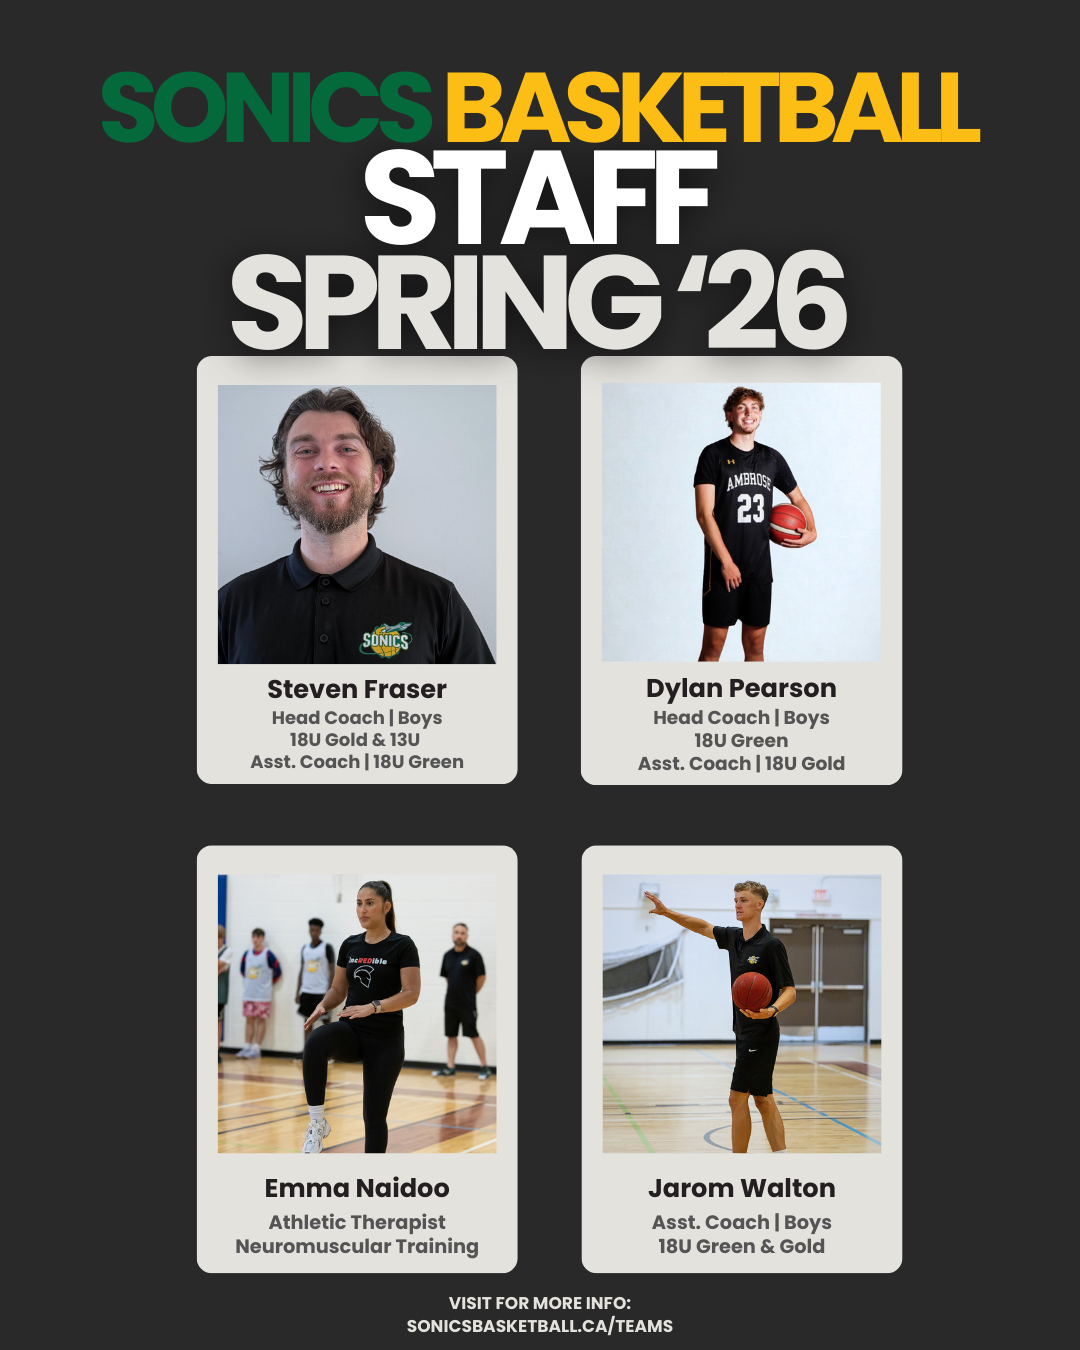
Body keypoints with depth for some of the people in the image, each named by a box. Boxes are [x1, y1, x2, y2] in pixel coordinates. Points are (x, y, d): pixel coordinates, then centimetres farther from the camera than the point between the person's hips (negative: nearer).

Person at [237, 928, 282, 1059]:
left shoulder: (268, 954, -8)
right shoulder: (247, 953, 6)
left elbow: (277, 971, -6)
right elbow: (242, 969, 19)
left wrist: (269, 983, 2)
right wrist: (248, 980, 12)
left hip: (263, 994, -5)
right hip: (249, 993, 5)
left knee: (261, 1020, -1)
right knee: (249, 1020, 7)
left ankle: (256, 1049, 1)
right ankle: (247, 1047, 11)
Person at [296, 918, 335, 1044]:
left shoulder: (327, 947, -3)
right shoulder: (305, 948, 12)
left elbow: (332, 971, -6)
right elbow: (302, 971, 16)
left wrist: (329, 991, -13)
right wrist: (298, 993, 11)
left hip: (322, 991, -5)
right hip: (306, 991, 5)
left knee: (326, 1021, -1)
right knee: (307, 1023, 6)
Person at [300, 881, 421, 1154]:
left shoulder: (402, 945, -7)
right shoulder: (350, 945, 8)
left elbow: (411, 994, -14)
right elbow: (339, 988, 15)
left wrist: (372, 1007, -25)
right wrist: (322, 1006, -6)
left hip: (386, 1039, -3)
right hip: (351, 1031, 3)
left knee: (374, 1116, 0)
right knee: (315, 1043, -31)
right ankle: (318, 1123, -23)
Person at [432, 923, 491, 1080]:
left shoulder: (473, 954, -8)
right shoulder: (448, 955, 7)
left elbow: (481, 977, -3)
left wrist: (470, 993, 4)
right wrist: (456, 990, 11)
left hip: (467, 1004, -5)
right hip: (450, 1003, 5)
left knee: (473, 1035, -3)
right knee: (451, 1036, 9)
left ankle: (484, 1068, 5)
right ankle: (449, 1068, 16)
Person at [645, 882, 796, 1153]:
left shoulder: (772, 945, -14)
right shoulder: (733, 937, 8)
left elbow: (789, 991, -15)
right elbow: (704, 927, 24)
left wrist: (772, 1010, -34)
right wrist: (667, 912, 17)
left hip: (760, 1032, -8)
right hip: (745, 1031, 8)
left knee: (738, 1098, -5)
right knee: (763, 1099, 9)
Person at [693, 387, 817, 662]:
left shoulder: (772, 458, 12)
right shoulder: (714, 454, -3)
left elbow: (797, 499, 25)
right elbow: (704, 514, -9)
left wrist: (811, 531, 4)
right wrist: (726, 561, -15)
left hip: (760, 568, 5)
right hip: (723, 568, -5)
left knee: (755, 644, 8)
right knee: (713, 644, -4)